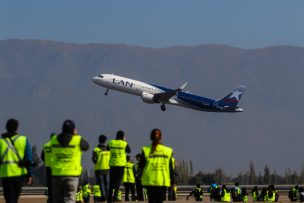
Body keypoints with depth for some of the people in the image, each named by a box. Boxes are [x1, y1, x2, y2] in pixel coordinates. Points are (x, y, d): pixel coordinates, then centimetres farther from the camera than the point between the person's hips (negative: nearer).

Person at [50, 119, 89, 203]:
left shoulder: (54, 140, 3)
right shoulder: (78, 140, -7)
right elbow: (86, 146, 10)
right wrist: (76, 135, 20)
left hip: (56, 174, 3)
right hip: (72, 174, -3)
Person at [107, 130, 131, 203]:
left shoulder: (111, 143, 1)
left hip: (112, 164, 3)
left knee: (111, 182, 11)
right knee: (118, 181, 0)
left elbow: (107, 149, 20)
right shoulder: (124, 144, -7)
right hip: (121, 165, -3)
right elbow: (129, 151, 9)